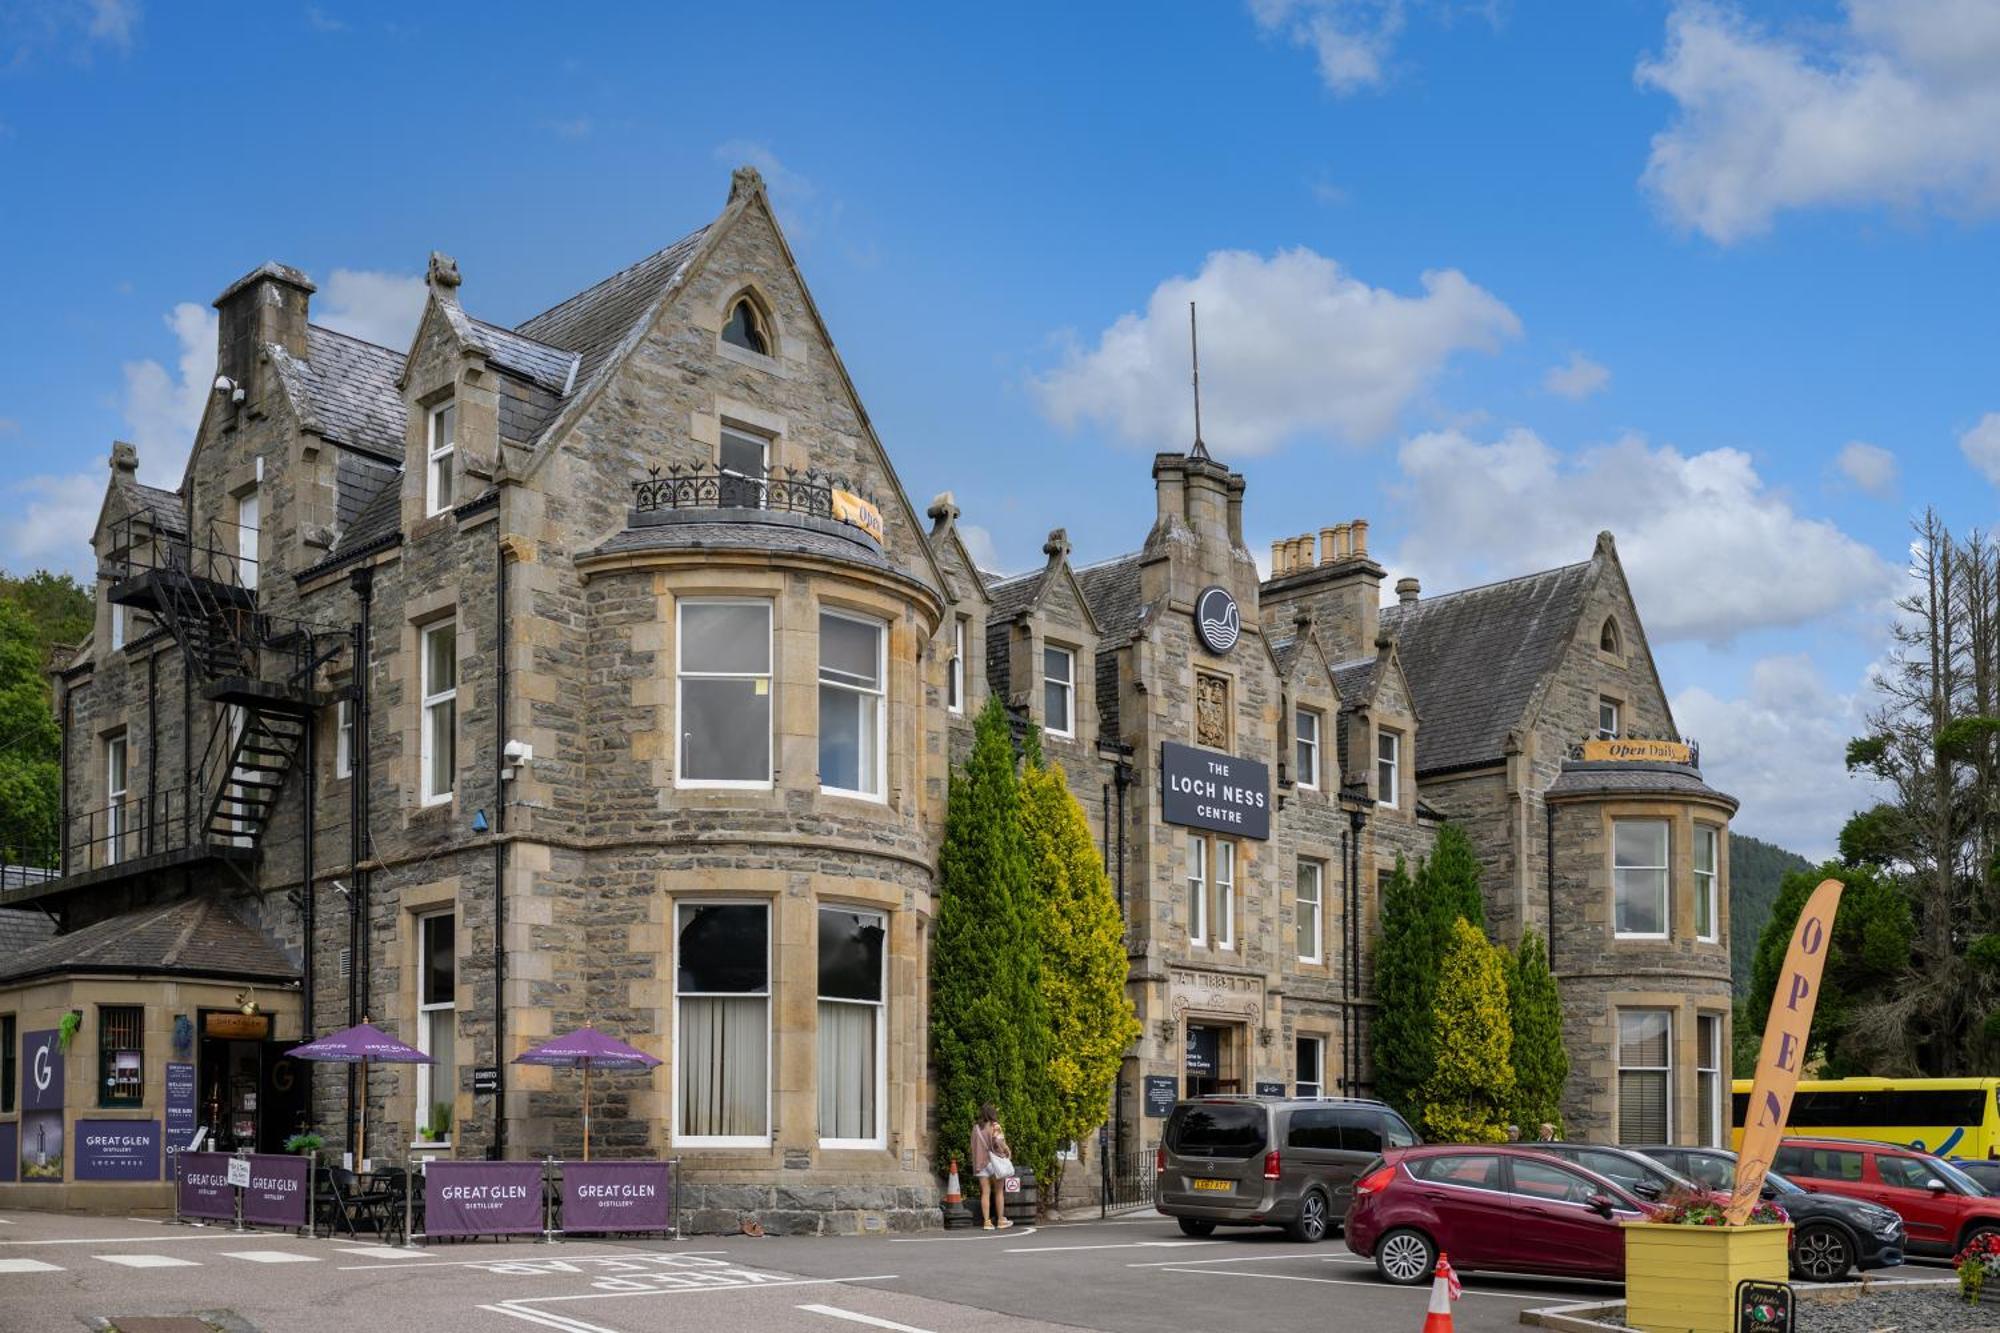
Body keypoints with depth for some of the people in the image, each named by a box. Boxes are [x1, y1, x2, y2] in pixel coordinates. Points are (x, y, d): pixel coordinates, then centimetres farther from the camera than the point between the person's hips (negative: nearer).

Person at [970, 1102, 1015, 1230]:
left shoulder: (976, 1127, 6)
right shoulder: (994, 1126, -7)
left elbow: (974, 1145, 6)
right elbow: (999, 1143, -15)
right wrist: (1008, 1151, 2)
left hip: (981, 1162, 3)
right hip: (995, 1160, -3)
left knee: (985, 1193, 2)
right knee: (999, 1192, 8)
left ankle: (986, 1221, -3)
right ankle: (1001, 1220, 11)